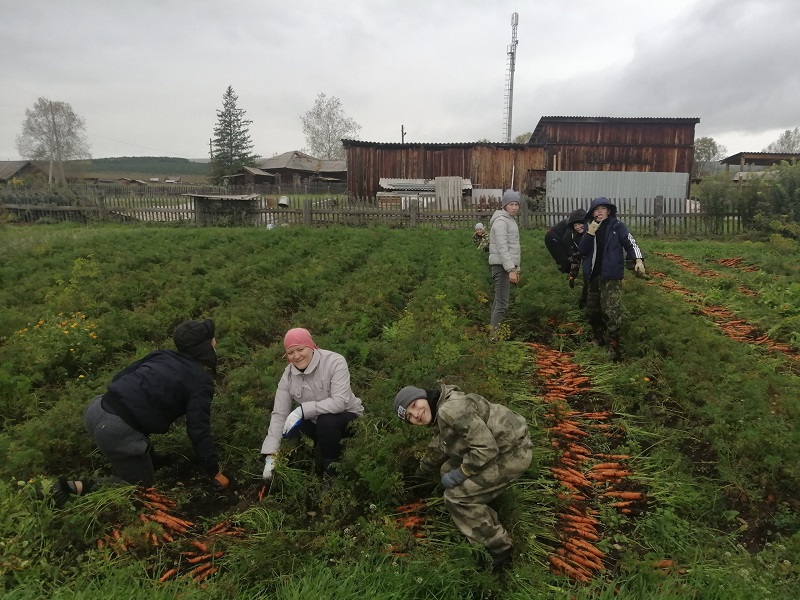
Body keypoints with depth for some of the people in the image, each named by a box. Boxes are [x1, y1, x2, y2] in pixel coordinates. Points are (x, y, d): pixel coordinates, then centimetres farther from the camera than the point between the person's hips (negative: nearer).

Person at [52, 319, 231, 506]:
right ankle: (74, 488, 2)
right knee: (141, 485, 14)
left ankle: (147, 456, 31)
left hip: (96, 409, 7)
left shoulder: (163, 355, 15)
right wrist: (215, 472, 3)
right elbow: (199, 430, -6)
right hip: (117, 430, -7)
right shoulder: (201, 382, -3)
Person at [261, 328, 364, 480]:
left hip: (345, 417, -5)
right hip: (315, 422, 5)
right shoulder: (288, 375, -12)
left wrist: (302, 410, -37)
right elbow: (279, 414, -15)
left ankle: (331, 467, -9)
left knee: (326, 421, -34)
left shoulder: (335, 362, -25)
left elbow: (339, 402, -33)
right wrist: (270, 456, -22)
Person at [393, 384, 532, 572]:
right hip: (498, 448, 10)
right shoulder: (439, 417, 8)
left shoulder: (450, 409, -24)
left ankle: (499, 551, 3)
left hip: (512, 453, -10)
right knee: (447, 471, 15)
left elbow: (486, 447, -27)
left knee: (456, 496, -10)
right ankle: (487, 523, 26)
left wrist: (459, 474, -15)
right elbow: (438, 448, 28)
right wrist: (422, 470, 43)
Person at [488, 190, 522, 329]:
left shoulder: (510, 220, 19)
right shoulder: (501, 220, -11)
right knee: (502, 304, -14)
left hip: (507, 266, 10)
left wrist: (516, 268, 21)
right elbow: (502, 248, -20)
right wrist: (511, 269, -24)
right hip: (502, 266, -10)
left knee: (499, 302, 11)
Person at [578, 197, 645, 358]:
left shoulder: (617, 226, -1)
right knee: (592, 311, 14)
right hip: (594, 276, 6)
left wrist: (638, 260, -24)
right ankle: (598, 339, 32)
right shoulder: (590, 228, 11)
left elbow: (630, 243, -8)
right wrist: (589, 234, -13)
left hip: (611, 276, -6)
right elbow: (582, 251, 2)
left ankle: (613, 346, -11)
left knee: (610, 311, -16)